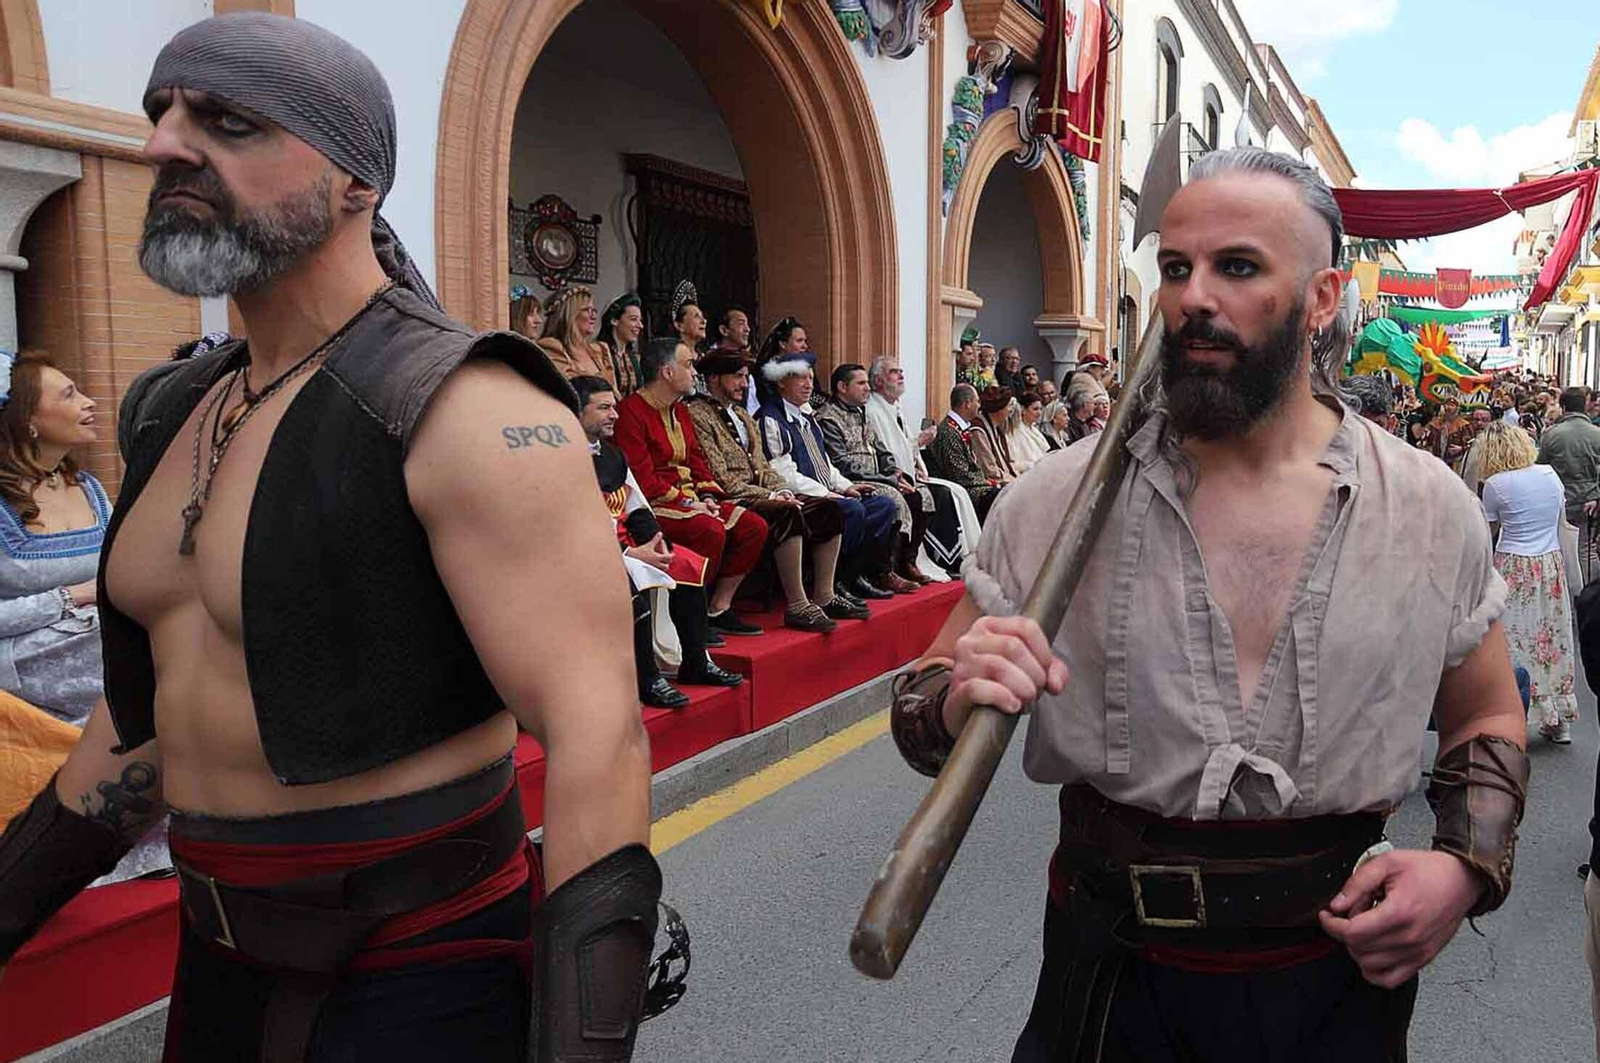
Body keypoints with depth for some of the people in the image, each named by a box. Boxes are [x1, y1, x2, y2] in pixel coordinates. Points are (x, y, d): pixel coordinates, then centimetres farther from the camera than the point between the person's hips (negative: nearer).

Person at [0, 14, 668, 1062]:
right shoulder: (173, 414, 6)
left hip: (422, 972, -8)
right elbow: (149, 703, 15)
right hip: (219, 953, 8)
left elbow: (598, 735, -25)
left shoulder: (471, 414, -20)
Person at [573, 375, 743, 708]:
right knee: (635, 585, -33)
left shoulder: (612, 454, 15)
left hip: (624, 543, 10)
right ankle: (647, 681, -20)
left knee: (691, 565, 4)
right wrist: (630, 554, -20)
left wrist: (655, 540, -2)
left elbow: (637, 509, 18)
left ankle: (696, 664, 10)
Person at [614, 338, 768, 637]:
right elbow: (642, 479, -18)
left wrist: (707, 496, 0)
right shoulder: (631, 412, -12)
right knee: (711, 530, -33)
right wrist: (686, 503, -18)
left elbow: (697, 461, 19)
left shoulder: (680, 412, 18)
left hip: (688, 498, 9)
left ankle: (719, 609, -1)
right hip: (652, 505, -9)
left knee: (755, 526, -5)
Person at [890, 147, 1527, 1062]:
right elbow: (921, 703, -4)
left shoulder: (1433, 510, -5)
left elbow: (1488, 719, 9)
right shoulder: (1053, 502, -10)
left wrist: (1468, 864, -9)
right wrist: (957, 702, -27)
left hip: (1332, 977, 2)